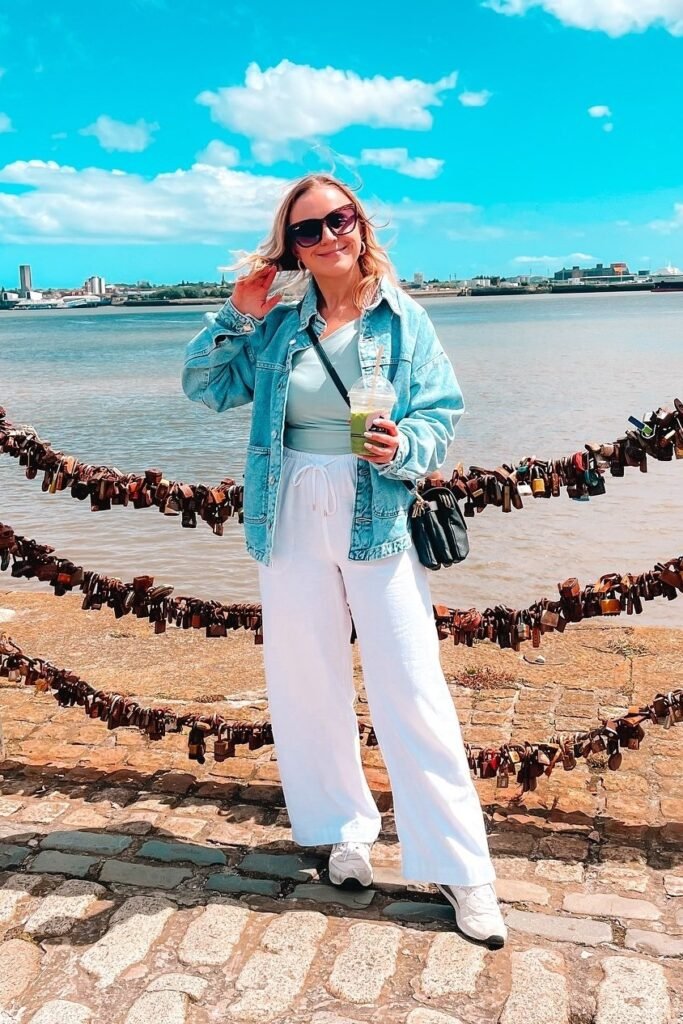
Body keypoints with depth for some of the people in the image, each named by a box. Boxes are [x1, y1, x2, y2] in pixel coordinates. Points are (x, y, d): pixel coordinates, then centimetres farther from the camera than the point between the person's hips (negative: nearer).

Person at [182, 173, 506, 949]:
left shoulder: (403, 319, 0)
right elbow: (204, 387, 9)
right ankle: (344, 828, 30)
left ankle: (460, 868, 10)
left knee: (412, 692, -3)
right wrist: (237, 317, -4)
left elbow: (442, 413, 0)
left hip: (377, 520, -2)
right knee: (307, 683, 10)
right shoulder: (276, 324, 5)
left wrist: (404, 445, -21)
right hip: (290, 522, 3)